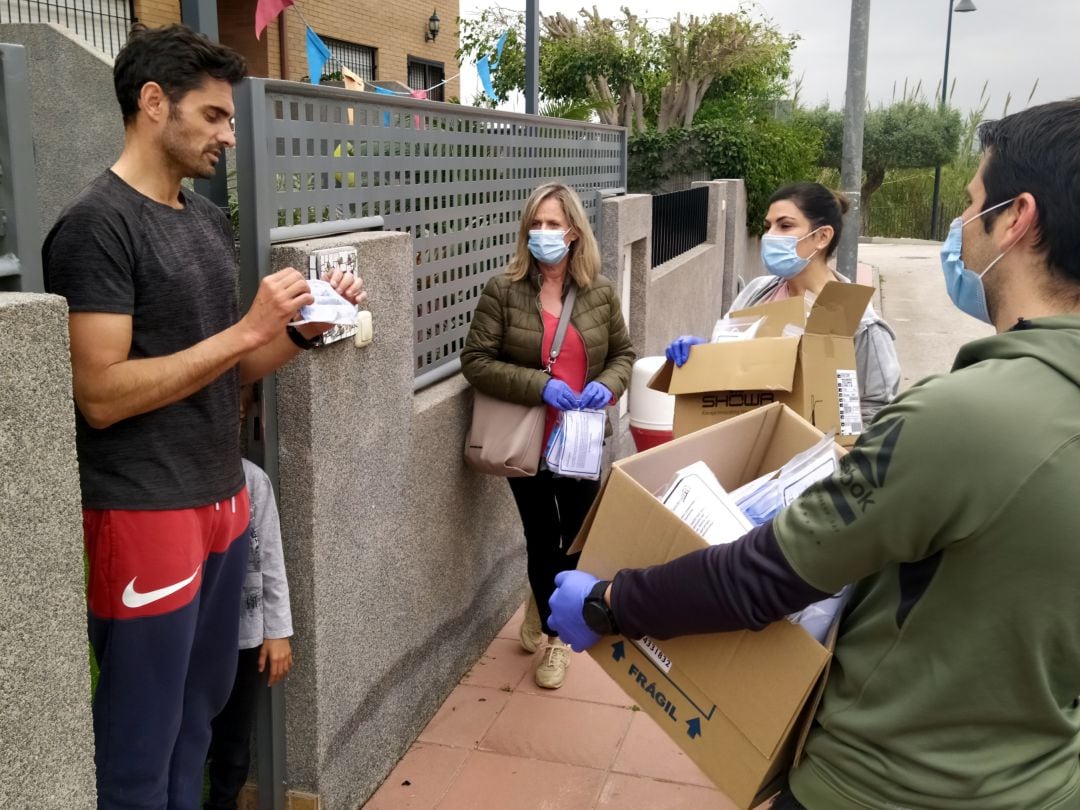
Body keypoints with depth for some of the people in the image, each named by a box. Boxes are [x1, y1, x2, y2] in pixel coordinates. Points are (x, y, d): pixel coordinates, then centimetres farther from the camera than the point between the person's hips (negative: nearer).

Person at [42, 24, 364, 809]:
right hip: (144, 514, -8)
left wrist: (305, 329, -1)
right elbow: (101, 396, -20)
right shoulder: (96, 224, -14)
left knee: (202, 709, 20)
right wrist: (247, 329, -22)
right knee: (141, 744, 6)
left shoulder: (210, 221, 10)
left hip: (223, 501, 8)